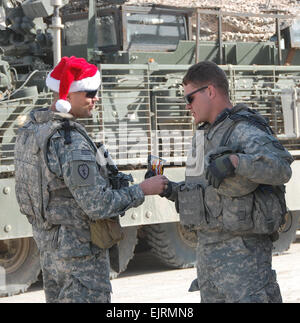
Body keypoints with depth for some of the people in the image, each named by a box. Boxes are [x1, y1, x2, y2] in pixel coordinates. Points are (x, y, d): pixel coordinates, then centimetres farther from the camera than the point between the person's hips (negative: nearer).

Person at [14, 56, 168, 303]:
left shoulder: (29, 132, 4)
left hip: (48, 245, 9)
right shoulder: (71, 143, -25)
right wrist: (143, 190, -13)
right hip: (81, 251, -9)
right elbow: (98, 206, -26)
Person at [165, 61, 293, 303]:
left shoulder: (244, 131, -13)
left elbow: (281, 169, -29)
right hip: (208, 247, 9)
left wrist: (234, 161, -39)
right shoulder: (206, 134, 17)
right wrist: (170, 190, 9)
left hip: (243, 250, -9)